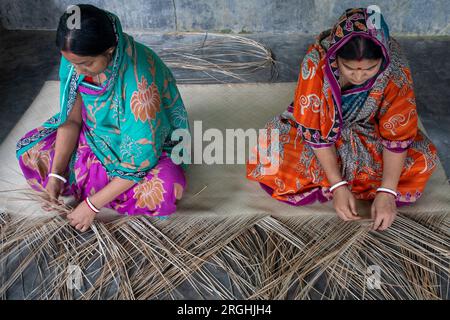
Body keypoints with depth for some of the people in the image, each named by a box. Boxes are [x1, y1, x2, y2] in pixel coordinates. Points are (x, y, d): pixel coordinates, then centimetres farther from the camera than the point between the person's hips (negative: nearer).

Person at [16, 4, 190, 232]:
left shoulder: (140, 82, -37)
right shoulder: (75, 59, -18)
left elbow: (140, 161, -31)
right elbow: (71, 119, -7)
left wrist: (92, 205, -26)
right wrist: (56, 173, -15)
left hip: (149, 142, -6)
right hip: (96, 132, 6)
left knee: (164, 190, -36)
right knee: (29, 150, -4)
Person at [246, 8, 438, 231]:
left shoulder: (395, 68, -29)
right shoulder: (317, 60, -31)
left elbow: (398, 135, -22)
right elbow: (314, 131, -25)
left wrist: (386, 192, -31)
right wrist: (338, 185, -29)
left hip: (368, 133, 2)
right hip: (322, 126, -1)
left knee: (422, 160, -22)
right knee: (273, 157, -27)